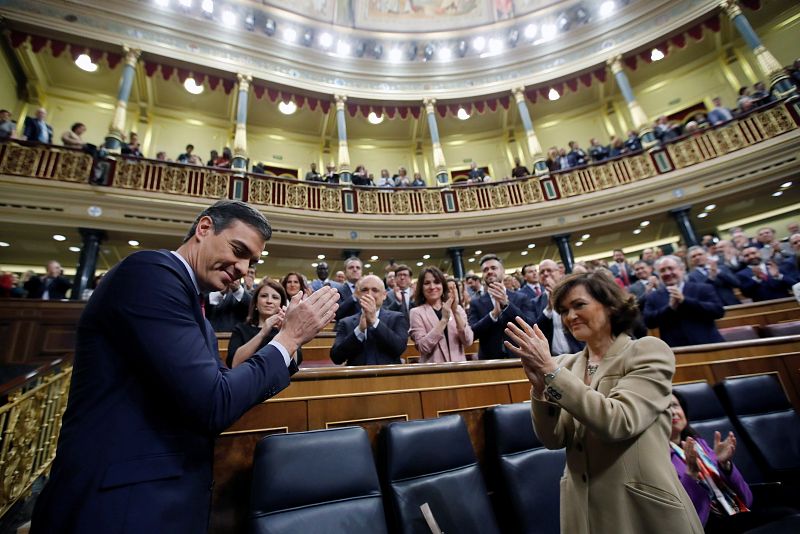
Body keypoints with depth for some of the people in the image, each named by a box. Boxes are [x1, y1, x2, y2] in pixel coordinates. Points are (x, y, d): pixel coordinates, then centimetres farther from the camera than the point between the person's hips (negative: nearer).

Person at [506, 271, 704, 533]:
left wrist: (550, 369, -27)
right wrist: (540, 385, -20)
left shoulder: (648, 351, -11)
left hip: (644, 509, -4)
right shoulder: (565, 365, 1)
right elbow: (553, 439, -4)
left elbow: (617, 423, -25)